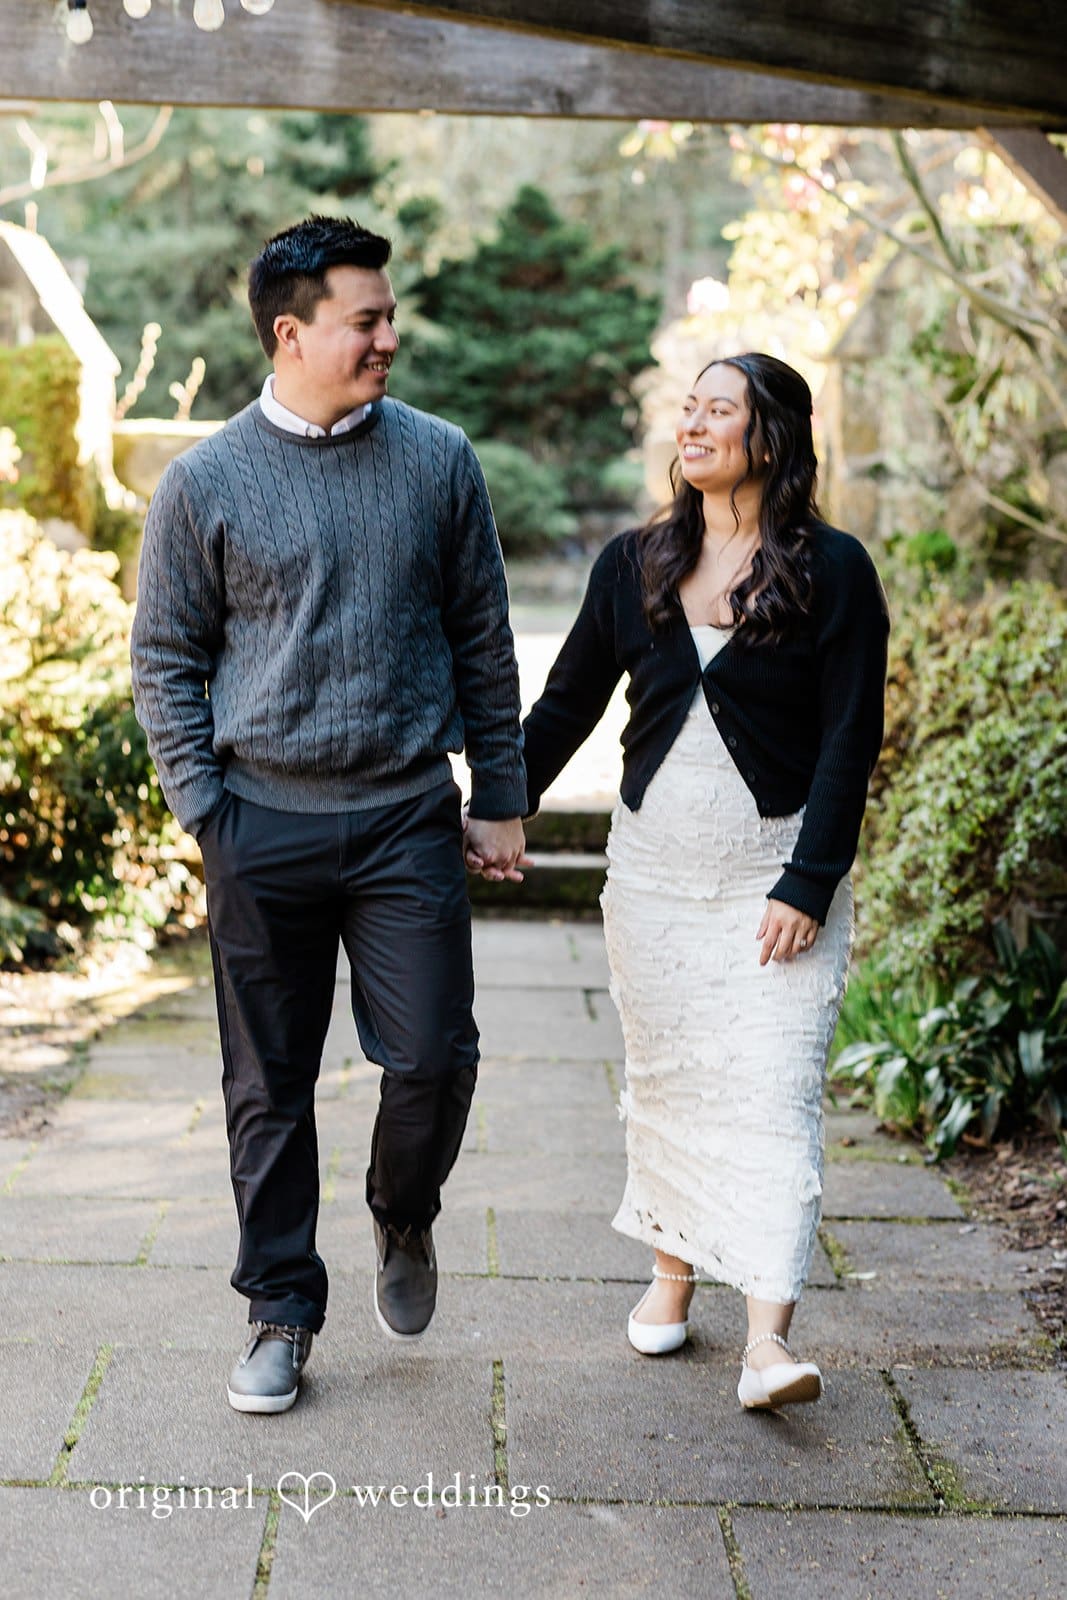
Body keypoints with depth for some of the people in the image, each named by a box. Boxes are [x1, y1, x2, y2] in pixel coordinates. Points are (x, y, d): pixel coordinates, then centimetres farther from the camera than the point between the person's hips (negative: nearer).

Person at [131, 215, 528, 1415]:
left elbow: (483, 639, 10)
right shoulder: (204, 484, 0)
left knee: (435, 1058, -3)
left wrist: (500, 797, 9)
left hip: (409, 820, 1)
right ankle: (281, 1314, 23)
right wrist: (204, 812, -3)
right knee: (269, 1088, 7)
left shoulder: (437, 461, 4)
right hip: (265, 824, -1)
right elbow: (166, 661, 5)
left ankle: (404, 1218, 30)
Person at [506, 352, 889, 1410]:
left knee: (771, 1091, -9)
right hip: (653, 863, 4)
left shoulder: (832, 571, -5)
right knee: (664, 1078, 11)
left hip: (778, 865, -4)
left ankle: (768, 1342, -10)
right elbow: (566, 705, 15)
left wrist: (808, 884, -13)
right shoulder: (634, 564, 7)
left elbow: (849, 743, -7)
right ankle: (671, 1275, 29)